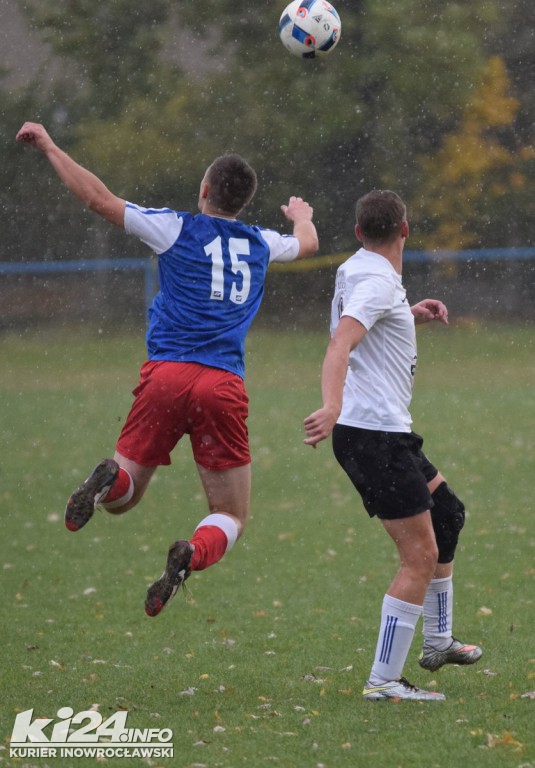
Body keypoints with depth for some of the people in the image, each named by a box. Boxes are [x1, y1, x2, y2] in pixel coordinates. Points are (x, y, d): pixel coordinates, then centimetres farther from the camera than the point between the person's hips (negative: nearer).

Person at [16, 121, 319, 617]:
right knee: (231, 517, 8)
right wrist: (301, 215, 63)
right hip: (225, 386, 1)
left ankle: (110, 479, -27)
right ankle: (191, 555, -27)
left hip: (166, 375, -1)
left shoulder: (176, 229, 5)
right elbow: (307, 243, 39)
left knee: (120, 499, 11)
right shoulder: (261, 244, 16)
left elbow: (99, 199, 2)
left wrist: (49, 148, 14)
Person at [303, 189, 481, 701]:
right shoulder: (377, 280, -16)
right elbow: (340, 342, -32)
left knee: (447, 513, 25)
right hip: (374, 433, -11)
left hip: (386, 433, 11)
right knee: (420, 555, -10)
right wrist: (332, 405, -47)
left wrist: (409, 317, 20)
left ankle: (437, 641, 33)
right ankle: (383, 681, -11)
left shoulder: (356, 270, 13)